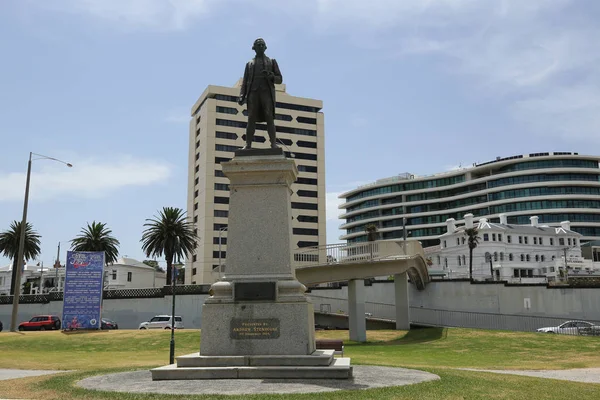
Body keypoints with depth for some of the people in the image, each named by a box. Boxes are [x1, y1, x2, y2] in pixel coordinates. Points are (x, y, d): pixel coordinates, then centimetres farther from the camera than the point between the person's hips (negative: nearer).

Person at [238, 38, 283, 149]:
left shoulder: (272, 61, 19)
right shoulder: (249, 63, 24)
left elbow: (279, 79, 12)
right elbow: (245, 82, 16)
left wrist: (270, 76, -11)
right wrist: (241, 96, 0)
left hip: (267, 92, -1)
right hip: (253, 93, 1)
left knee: (269, 118, -14)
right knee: (251, 119, -9)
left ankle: (273, 144, -20)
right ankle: (248, 145, -14)